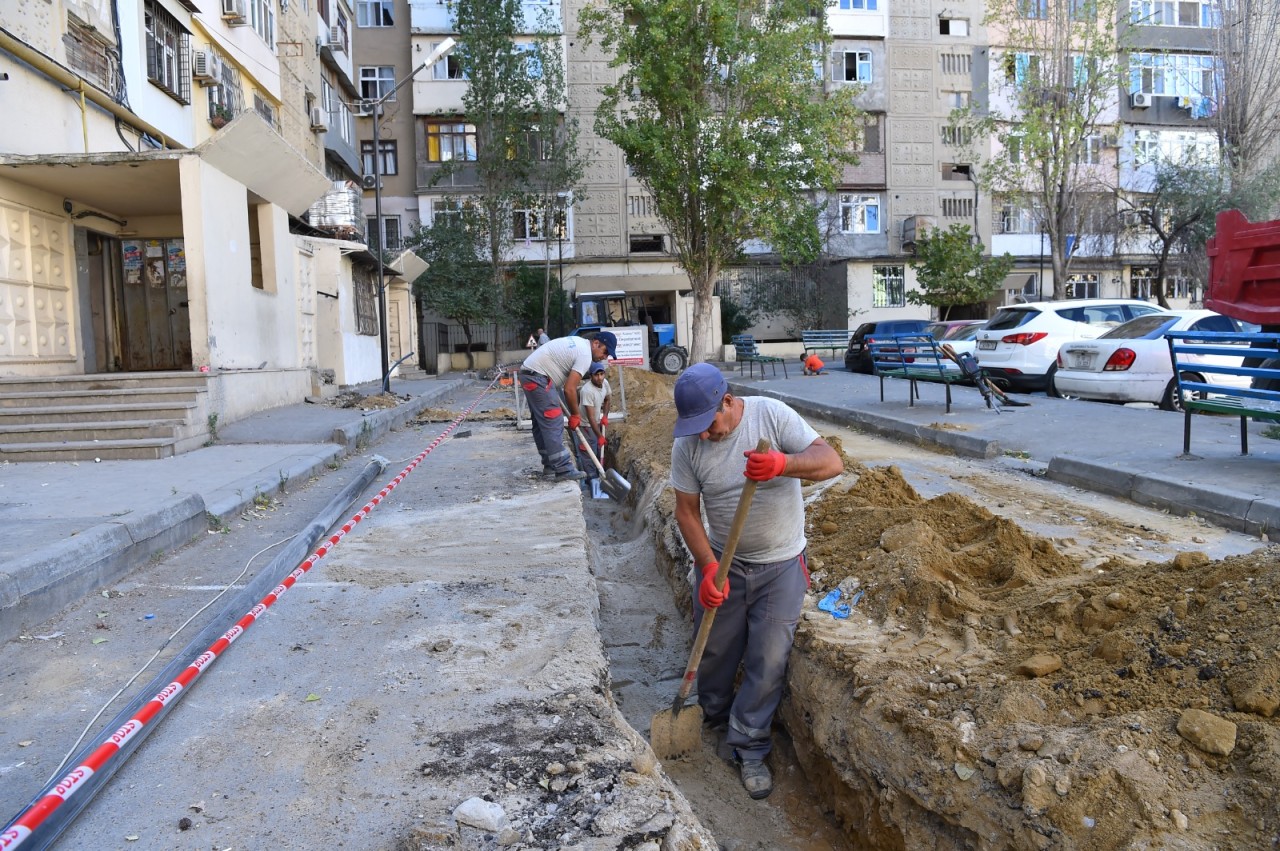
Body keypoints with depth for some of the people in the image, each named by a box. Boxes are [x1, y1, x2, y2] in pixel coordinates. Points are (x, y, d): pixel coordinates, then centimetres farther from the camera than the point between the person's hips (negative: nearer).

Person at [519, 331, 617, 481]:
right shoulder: (585, 355, -14)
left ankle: (550, 465, 23)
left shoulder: (579, 343, 17)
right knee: (553, 424, -11)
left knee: (541, 424, 15)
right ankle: (563, 471, -11)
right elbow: (569, 389, -17)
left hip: (529, 373, 11)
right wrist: (575, 414, -4)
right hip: (538, 377, -11)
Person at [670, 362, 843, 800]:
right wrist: (709, 568, -19)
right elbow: (687, 512, -7)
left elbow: (831, 461, -24)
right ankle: (713, 719, 43)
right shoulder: (687, 444, -12)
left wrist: (784, 463, -45)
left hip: (780, 565, -2)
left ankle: (749, 747, 21)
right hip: (721, 561, 2)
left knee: (768, 660, 3)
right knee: (713, 651, 15)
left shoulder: (772, 415, -18)